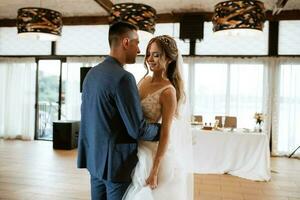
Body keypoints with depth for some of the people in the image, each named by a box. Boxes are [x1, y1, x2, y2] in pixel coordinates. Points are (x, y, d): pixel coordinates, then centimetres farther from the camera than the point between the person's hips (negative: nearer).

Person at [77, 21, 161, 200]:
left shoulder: (92, 73, 5)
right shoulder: (123, 78, -22)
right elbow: (138, 130, -21)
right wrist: (162, 128, -4)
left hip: (95, 157, 8)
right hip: (116, 162, -8)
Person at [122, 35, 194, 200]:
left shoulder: (168, 91, -20)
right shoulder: (144, 80, 1)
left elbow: (166, 134, -19)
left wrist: (154, 171, -17)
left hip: (152, 154, -7)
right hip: (136, 150, 7)